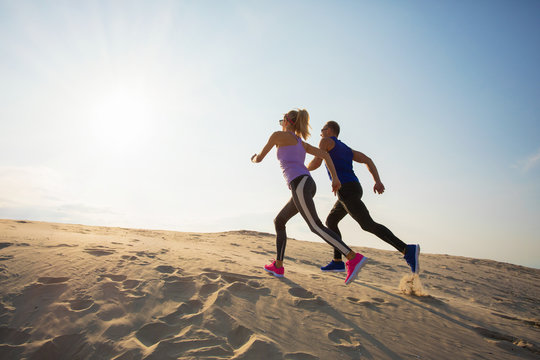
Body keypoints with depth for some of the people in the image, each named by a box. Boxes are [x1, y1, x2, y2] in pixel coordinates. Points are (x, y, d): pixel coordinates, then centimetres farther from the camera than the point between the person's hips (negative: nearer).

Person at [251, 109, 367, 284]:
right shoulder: (302, 143, 29)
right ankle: (278, 266, 15)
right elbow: (324, 154, 20)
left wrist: (254, 158, 38)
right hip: (309, 184, 9)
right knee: (279, 222, 16)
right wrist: (335, 177, 14)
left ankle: (353, 258, -26)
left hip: (299, 184, -9)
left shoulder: (278, 135, 8)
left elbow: (259, 158, 13)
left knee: (315, 226, -17)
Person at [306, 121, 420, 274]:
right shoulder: (347, 149, 27)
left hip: (346, 190, -9)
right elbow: (368, 160, 15)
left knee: (368, 225, -15)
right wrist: (378, 181, 5)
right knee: (330, 221, 17)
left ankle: (408, 250, -23)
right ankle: (337, 261, 15)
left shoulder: (326, 141, 6)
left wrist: (305, 169, 19)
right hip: (354, 188, 9)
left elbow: (316, 163, -5)